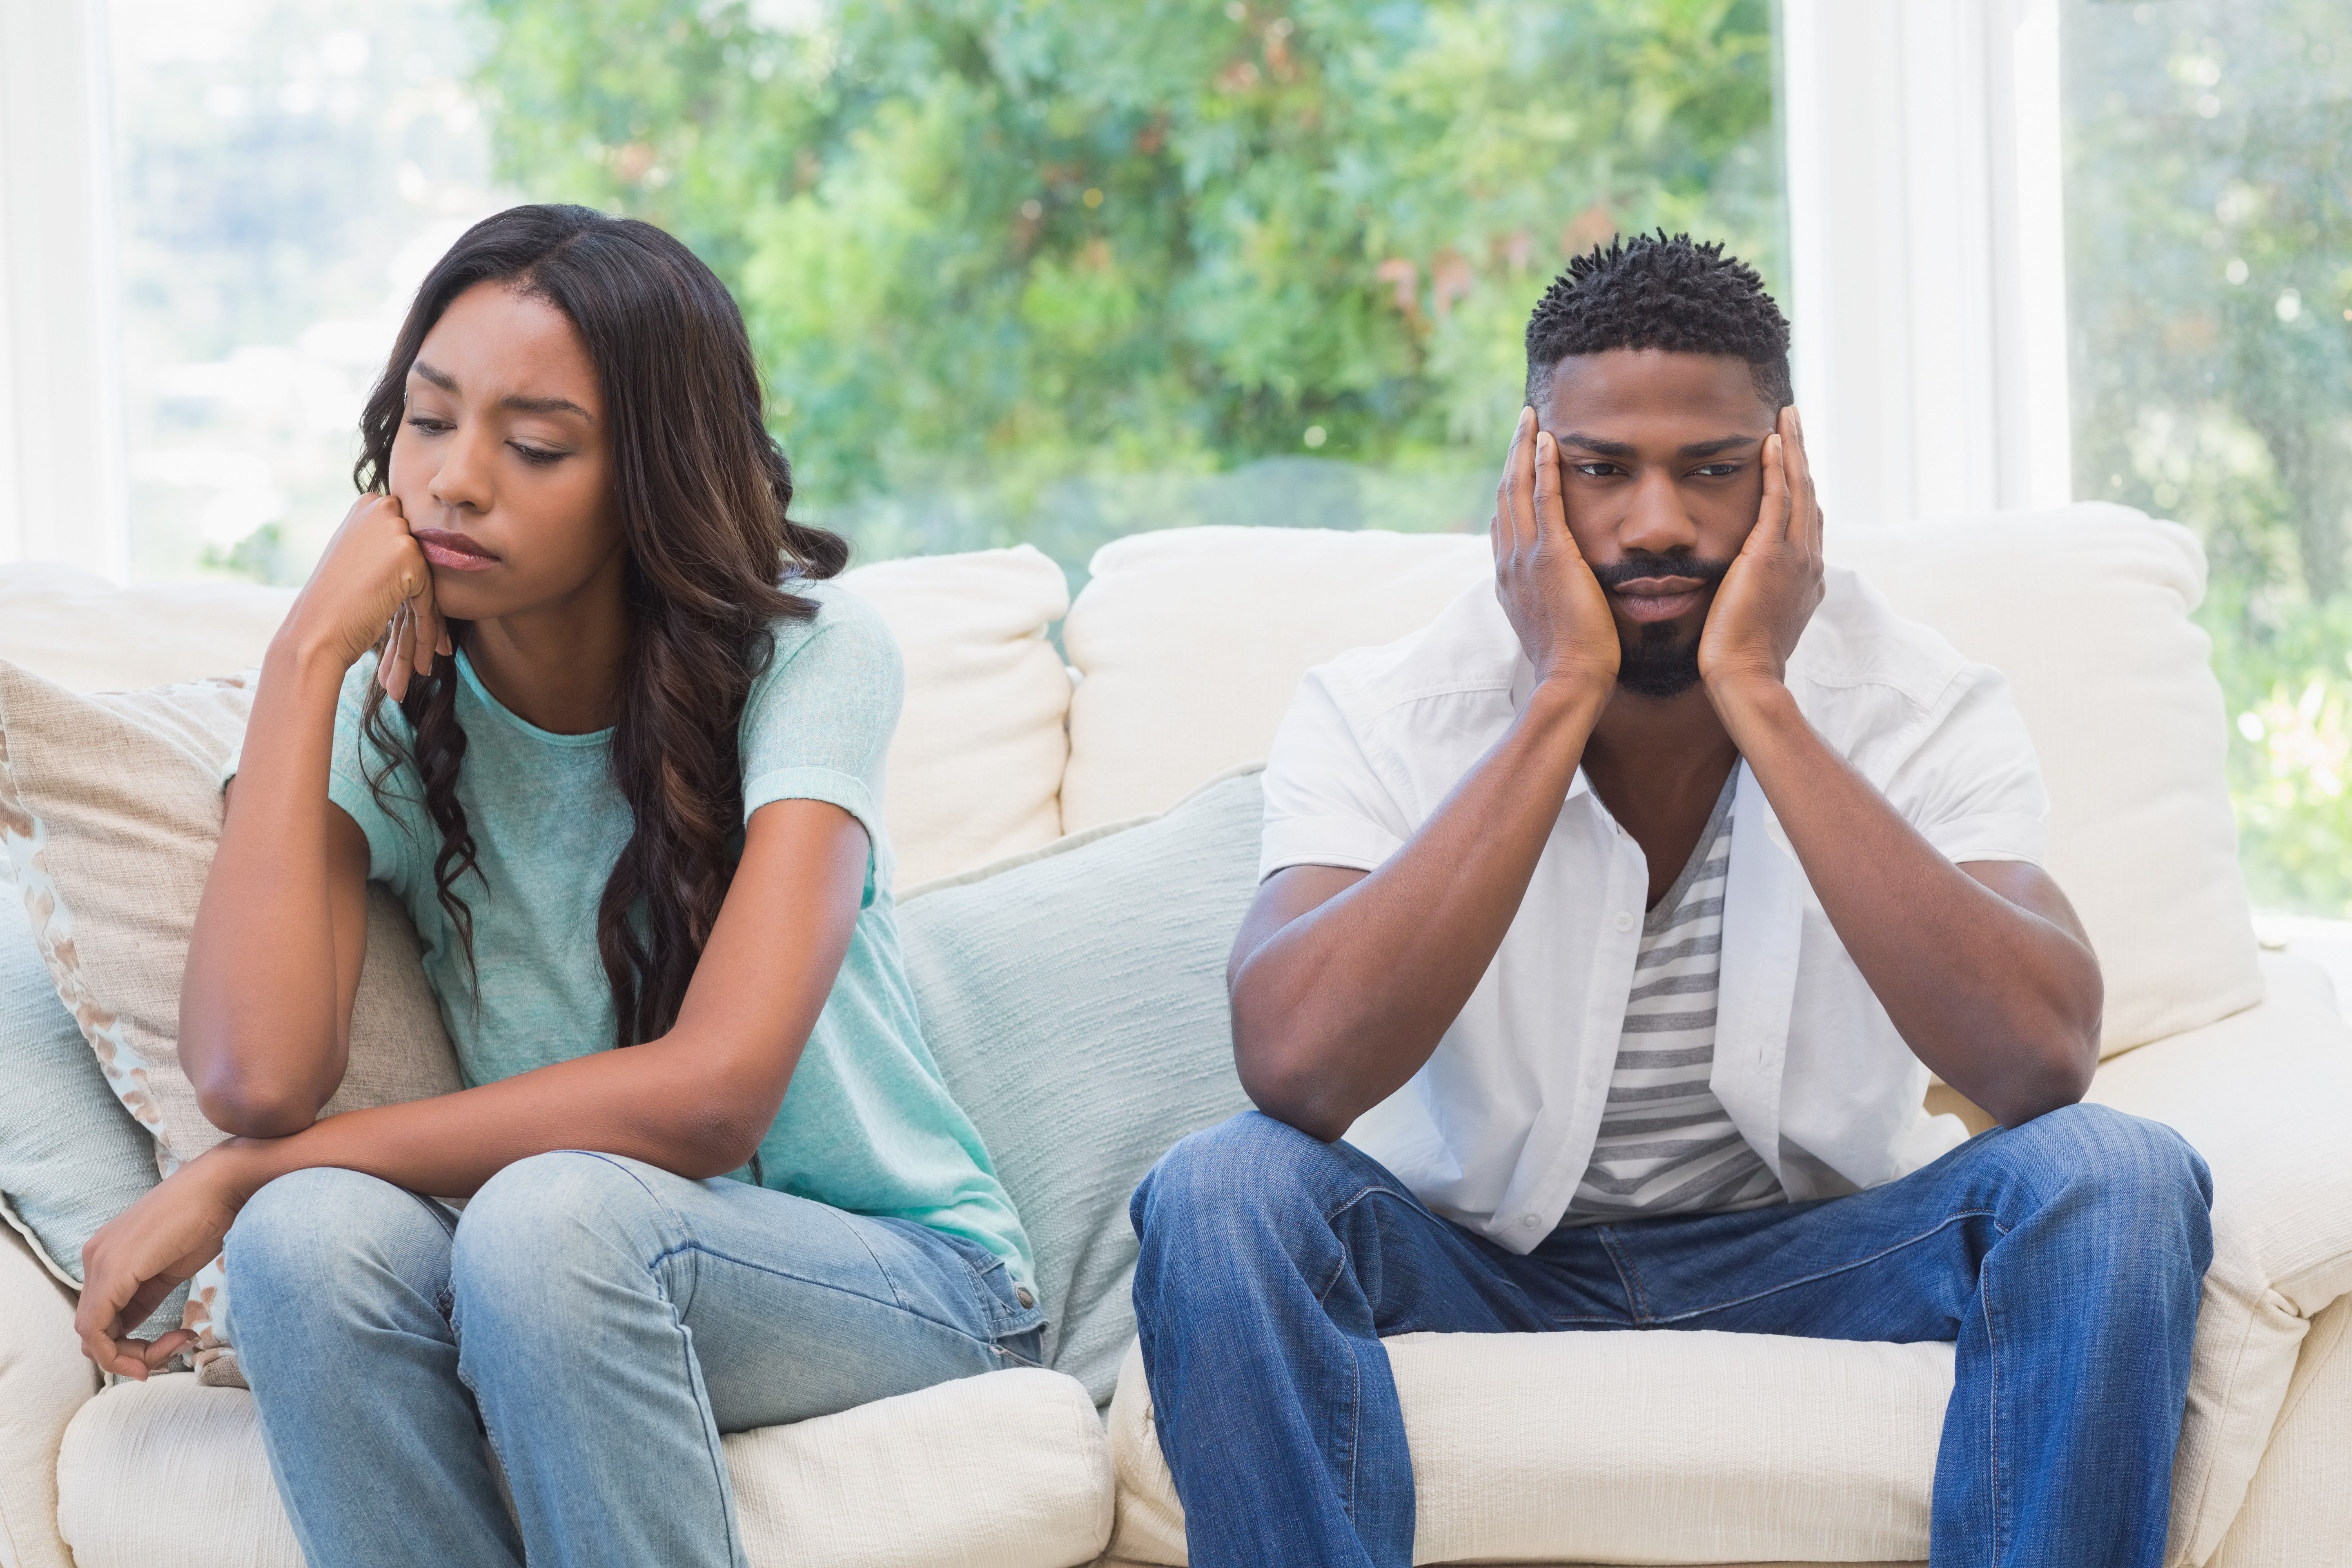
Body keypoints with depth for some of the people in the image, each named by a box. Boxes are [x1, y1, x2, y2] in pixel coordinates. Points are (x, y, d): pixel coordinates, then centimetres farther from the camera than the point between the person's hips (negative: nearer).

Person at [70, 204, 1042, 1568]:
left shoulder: (810, 653, -13)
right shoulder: (384, 706, -3)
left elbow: (712, 1093, -26)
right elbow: (257, 1077, -21)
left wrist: (241, 1180, -21)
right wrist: (309, 651, -19)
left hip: (901, 1273, -3)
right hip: (567, 1294, 3)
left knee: (551, 1215, -34)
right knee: (316, 1235, -29)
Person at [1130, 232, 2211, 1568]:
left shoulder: (1924, 709, -12)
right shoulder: (1380, 718, -13)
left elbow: (2042, 1061, -30)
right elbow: (1295, 1066, -32)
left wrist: (1755, 700, -28)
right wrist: (1562, 701, -29)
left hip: (1809, 1249, 1)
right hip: (1478, 1251, 0)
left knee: (2123, 1180, -27)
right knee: (1222, 1191, -30)